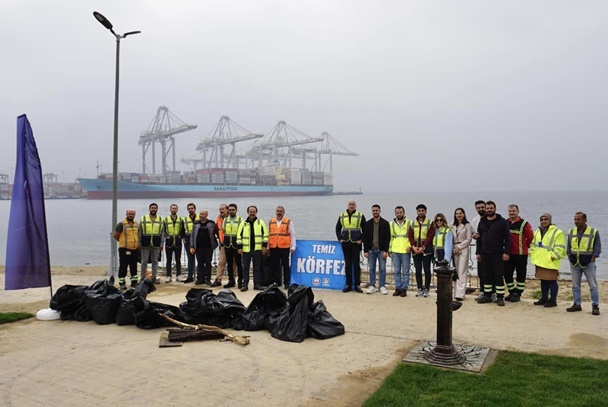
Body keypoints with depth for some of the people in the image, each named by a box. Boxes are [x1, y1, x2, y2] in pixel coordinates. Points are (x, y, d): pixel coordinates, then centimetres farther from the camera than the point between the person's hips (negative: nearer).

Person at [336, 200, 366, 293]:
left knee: (356, 264, 0)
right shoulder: (342, 216, 9)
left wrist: (361, 239, -5)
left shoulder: (360, 216, 2)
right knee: (347, 264, 6)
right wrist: (340, 238, 5)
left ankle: (357, 285, 7)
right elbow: (337, 228, 16)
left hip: (356, 243, -2)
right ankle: (348, 284, 13)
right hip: (345, 244, 2)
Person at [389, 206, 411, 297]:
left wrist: (410, 246, -14)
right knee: (397, 271, 7)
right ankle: (398, 288, 14)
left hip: (405, 251, -3)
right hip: (395, 251, 3)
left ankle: (404, 289, 8)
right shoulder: (392, 224, 11)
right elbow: (390, 237, 13)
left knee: (405, 272, 2)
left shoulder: (409, 223, 1)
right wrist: (389, 250, 9)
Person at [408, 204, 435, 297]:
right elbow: (410, 236, 6)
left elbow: (430, 236, -7)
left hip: (426, 250, -3)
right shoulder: (412, 223, 11)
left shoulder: (430, 223, 0)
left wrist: (423, 247, -15)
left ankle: (426, 289, 9)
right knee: (418, 270, 7)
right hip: (416, 250, 3)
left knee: (427, 270, 2)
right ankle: (420, 289, 14)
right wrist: (413, 246, -9)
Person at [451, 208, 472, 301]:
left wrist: (459, 247, -9)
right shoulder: (453, 226, 14)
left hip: (463, 249, -5)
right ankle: (456, 292, 9)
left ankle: (460, 294, -12)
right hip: (454, 250, 5)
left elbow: (469, 239, -5)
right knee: (456, 272, 5)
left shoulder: (467, 225, -2)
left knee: (462, 272, -9)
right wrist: (452, 249, 2)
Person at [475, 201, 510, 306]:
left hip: (497, 254, -4)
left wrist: (506, 252, -11)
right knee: (486, 276, 9)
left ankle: (500, 297, 7)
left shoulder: (502, 222, -1)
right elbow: (479, 238, 14)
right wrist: (478, 252, 9)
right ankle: (487, 296, 17)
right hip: (484, 254, 4)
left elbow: (507, 238, -4)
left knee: (499, 276, 0)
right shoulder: (482, 222, 11)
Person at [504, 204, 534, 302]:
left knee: (520, 275, 3)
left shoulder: (524, 224, -6)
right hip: (508, 253, 5)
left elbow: (530, 236, -2)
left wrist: (525, 246, 5)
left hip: (521, 254, -4)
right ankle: (512, 292, 20)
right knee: (507, 274, 7)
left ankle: (518, 293, 11)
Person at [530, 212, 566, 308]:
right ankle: (544, 298, 25)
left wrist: (552, 256, -17)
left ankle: (553, 300, 8)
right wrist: (533, 255, 12)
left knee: (552, 281, -1)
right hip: (540, 262, 7)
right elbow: (533, 245, 23)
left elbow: (560, 248, -13)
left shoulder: (557, 232, -8)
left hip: (551, 263, -7)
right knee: (543, 280, 15)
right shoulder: (537, 232, 15)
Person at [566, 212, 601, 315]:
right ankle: (577, 304, 17)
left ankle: (595, 306, 6)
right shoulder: (571, 232, 8)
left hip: (588, 263, -4)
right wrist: (570, 257, 3)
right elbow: (568, 247, 14)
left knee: (593, 286, -1)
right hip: (574, 264, 4)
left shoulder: (594, 232, -5)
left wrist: (592, 260, -9)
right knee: (575, 285, 9)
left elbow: (597, 248, -4)